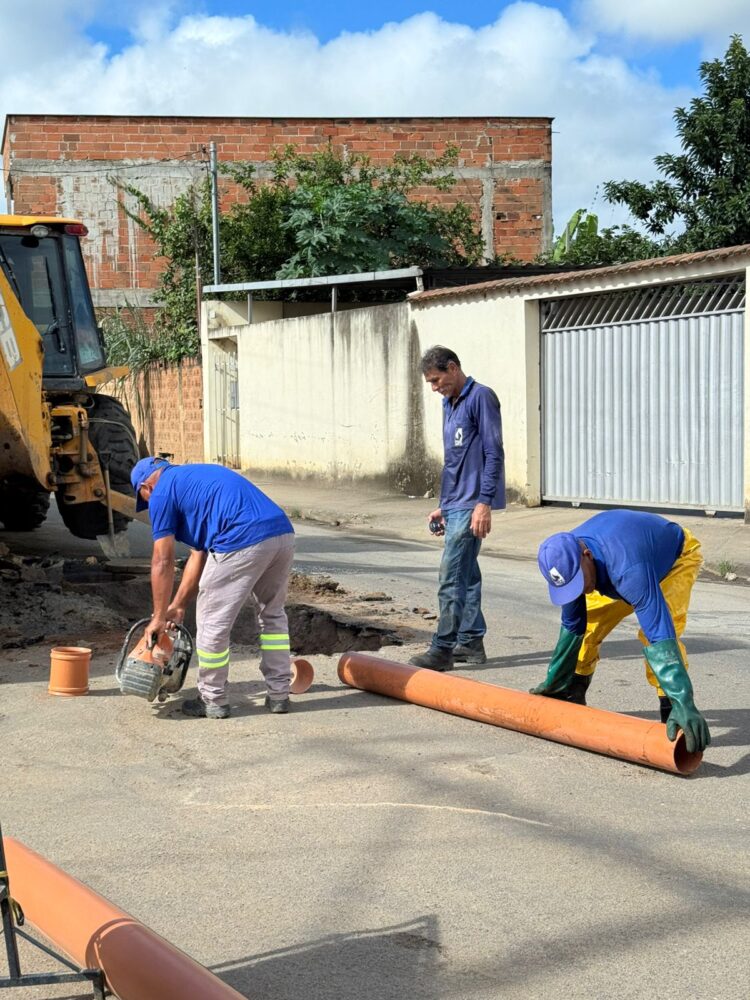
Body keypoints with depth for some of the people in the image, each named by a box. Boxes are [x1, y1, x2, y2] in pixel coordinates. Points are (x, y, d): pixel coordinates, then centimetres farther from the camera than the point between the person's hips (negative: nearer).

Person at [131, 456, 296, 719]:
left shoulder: (162, 493, 10)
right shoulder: (193, 479, 34)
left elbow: (163, 562, 9)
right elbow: (199, 555, 35)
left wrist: (159, 617, 17)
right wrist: (178, 606, 38)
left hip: (244, 542, -8)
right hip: (283, 533, 8)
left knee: (213, 622, 8)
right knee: (273, 614, 26)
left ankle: (213, 702, 20)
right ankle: (279, 695, 29)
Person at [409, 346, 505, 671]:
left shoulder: (480, 397, -10)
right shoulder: (449, 403, 18)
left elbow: (494, 454, -15)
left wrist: (484, 503, -19)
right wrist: (443, 506, 22)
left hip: (470, 505, -9)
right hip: (454, 504, 9)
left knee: (451, 575, -10)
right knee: (466, 574, 12)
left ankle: (443, 649, -8)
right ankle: (471, 641, 19)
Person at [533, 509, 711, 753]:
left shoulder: (627, 568, -47)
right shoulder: (567, 560, -24)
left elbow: (659, 634, -53)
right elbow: (572, 626, -8)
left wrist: (684, 704, -59)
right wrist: (554, 682, 1)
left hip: (678, 556, -6)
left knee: (654, 631, -29)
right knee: (589, 622, -1)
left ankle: (672, 709, -18)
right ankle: (574, 693, 22)